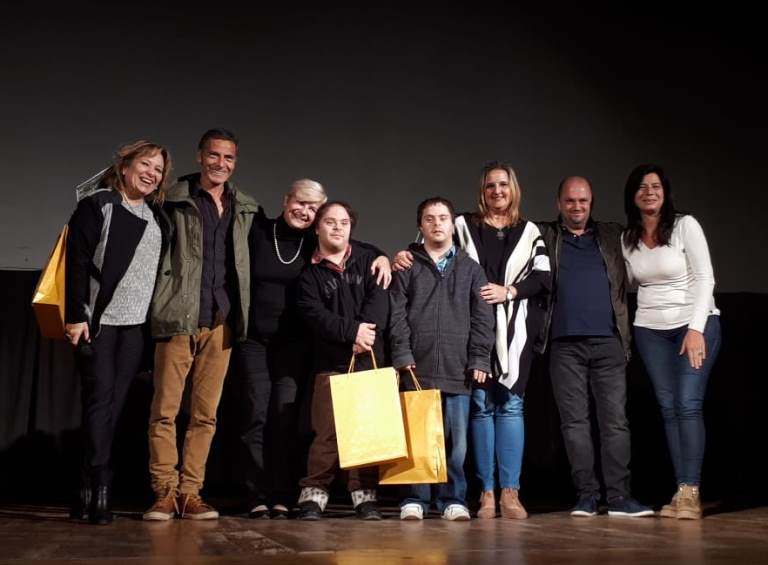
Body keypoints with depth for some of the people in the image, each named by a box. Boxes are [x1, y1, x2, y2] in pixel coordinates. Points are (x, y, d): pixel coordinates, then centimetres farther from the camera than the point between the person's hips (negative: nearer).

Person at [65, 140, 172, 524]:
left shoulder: (157, 216, 17)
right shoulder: (96, 206, 1)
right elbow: (77, 262, -6)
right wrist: (75, 315, -14)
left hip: (136, 324, 5)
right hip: (100, 319, -4)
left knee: (115, 404, 3)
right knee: (99, 398, -6)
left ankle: (88, 489, 8)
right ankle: (99, 489, -4)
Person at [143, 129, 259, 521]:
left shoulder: (245, 208, 15)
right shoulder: (176, 201, 2)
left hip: (221, 321, 4)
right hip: (180, 317, -4)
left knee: (206, 413, 5)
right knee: (165, 409, -4)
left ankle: (190, 492, 11)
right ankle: (165, 492, 3)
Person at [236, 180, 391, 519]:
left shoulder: (315, 243, 5)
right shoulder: (258, 230, 2)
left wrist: (382, 257, -6)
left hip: (294, 343, 1)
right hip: (253, 339, -1)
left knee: (286, 418, -6)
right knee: (255, 417, -4)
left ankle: (282, 497, 0)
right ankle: (258, 497, 0)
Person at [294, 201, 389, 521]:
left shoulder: (367, 260, 12)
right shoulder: (309, 272, 7)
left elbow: (379, 298, -1)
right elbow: (314, 313, -6)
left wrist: (367, 333, -15)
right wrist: (352, 331, -16)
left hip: (368, 359, 2)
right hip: (329, 362, -1)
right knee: (326, 430, -5)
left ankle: (364, 494, 8)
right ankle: (313, 494, 4)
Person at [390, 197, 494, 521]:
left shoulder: (470, 269, 14)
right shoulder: (407, 266, 10)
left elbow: (482, 317, 8)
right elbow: (397, 314, 3)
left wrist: (480, 359, -1)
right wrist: (402, 355, -7)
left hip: (458, 368, 1)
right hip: (417, 367, -1)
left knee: (456, 439, 3)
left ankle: (453, 499, 11)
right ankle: (415, 499, 8)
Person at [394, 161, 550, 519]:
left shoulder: (529, 232, 14)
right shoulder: (463, 226, 10)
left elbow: (543, 277, 6)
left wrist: (507, 292, -7)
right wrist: (403, 256, -15)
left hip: (514, 331, 1)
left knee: (511, 404, -4)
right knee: (480, 403, -2)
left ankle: (510, 492, -1)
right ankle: (486, 491, 4)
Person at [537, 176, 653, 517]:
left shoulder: (613, 236, 16)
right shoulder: (543, 236, 12)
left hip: (608, 341, 1)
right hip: (565, 345, 0)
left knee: (615, 421, -2)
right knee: (574, 422, 1)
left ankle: (619, 496, 0)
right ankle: (586, 495, 7)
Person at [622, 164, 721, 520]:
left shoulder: (685, 225, -6)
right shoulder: (628, 239, 7)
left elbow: (705, 278, -10)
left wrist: (696, 328, -17)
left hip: (696, 323, -4)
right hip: (650, 330, 4)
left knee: (688, 403, -14)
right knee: (668, 407, 1)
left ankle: (690, 493, -11)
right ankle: (681, 492, 4)